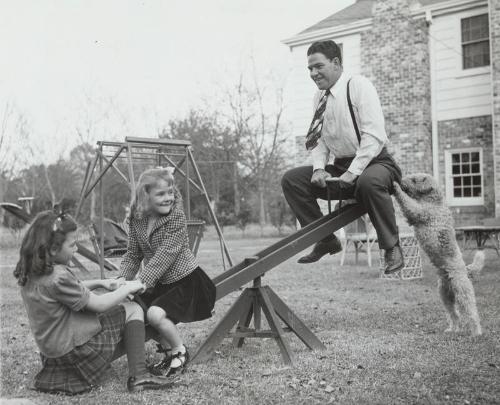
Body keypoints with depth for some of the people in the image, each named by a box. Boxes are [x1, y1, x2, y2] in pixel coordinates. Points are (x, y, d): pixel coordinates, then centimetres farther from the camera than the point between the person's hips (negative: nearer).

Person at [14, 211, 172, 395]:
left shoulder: (30, 273, 1)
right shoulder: (58, 278, -28)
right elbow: (100, 304, -20)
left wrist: (99, 282, 8)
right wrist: (128, 288, -6)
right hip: (74, 350, -9)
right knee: (132, 310, 0)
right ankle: (138, 376, -2)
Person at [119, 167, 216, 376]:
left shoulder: (176, 216, -19)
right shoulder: (136, 219, -1)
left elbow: (165, 255, -26)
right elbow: (133, 255, 3)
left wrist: (141, 283, -31)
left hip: (185, 281, -7)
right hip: (159, 284, 7)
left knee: (156, 313, -25)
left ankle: (180, 352, 3)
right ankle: (168, 350, 15)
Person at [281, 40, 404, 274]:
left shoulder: (358, 85, -11)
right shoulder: (320, 97, 8)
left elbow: (374, 135, -19)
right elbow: (320, 140, 11)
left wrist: (353, 172, -25)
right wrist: (319, 168, -9)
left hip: (374, 162, -7)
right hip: (340, 167, 7)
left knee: (369, 182, -41)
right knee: (291, 179, -7)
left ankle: (392, 248, -20)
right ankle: (326, 240, 0)